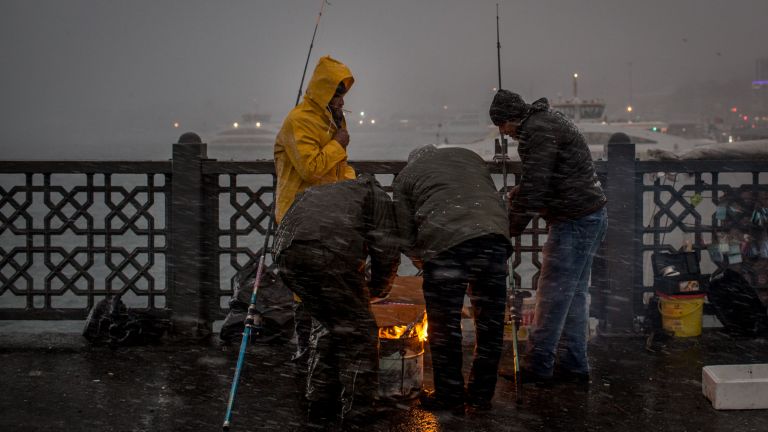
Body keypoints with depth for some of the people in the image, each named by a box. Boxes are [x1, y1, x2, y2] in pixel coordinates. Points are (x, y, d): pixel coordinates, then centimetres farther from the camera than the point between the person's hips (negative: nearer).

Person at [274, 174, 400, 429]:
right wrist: (377, 290, 27)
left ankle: (320, 407, 28)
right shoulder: (376, 195, 25)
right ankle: (357, 411, 8)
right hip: (331, 251, -6)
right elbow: (387, 249, 10)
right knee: (357, 331, 8)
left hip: (286, 252, 7)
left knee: (327, 325, 24)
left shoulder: (314, 194, 43)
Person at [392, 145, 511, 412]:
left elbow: (407, 238, 16)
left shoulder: (405, 177, 22)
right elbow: (496, 198, 27)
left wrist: (423, 262, 33)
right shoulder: (469, 157, 31)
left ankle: (450, 396, 19)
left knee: (444, 326, 10)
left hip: (445, 241, -3)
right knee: (490, 322, 15)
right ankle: (481, 395, 24)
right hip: (494, 235, 3)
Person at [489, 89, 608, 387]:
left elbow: (533, 186, -19)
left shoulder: (538, 131, -15)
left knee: (552, 295, -3)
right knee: (574, 294, 15)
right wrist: (513, 198, 21)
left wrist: (511, 229, -12)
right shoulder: (547, 122, 18)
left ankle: (538, 367, 4)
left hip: (574, 222, -11)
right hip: (591, 217, 11)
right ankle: (575, 366, 21)